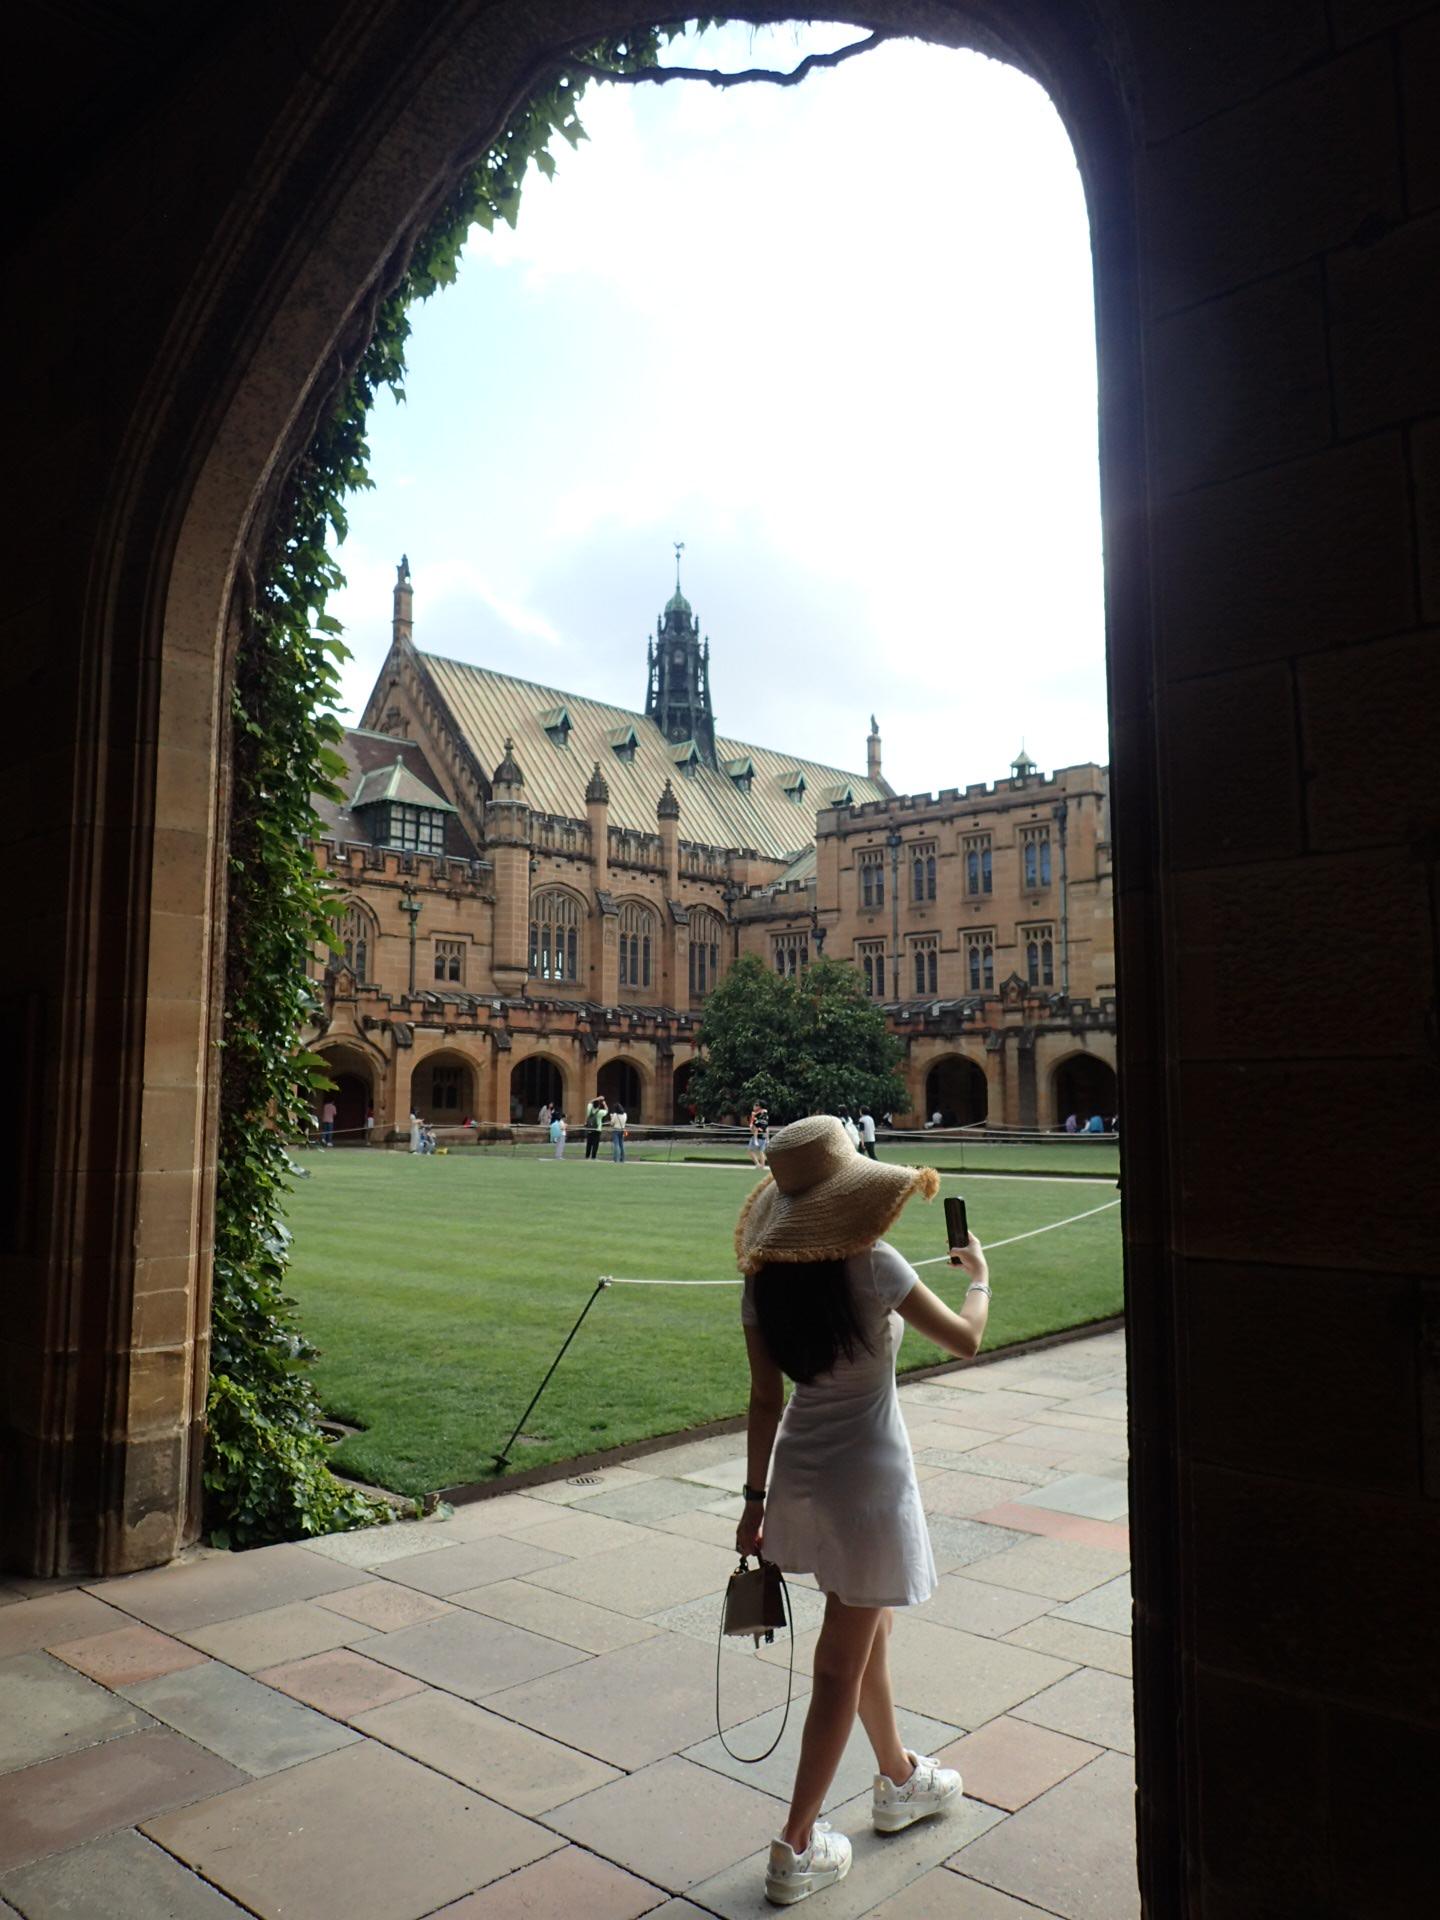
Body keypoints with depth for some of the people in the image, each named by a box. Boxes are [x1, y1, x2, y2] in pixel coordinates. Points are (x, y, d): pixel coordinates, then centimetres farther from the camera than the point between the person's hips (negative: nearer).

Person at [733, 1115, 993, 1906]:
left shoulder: (763, 1277, -6)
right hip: (867, 1476, -6)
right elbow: (966, 1341, -8)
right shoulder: (872, 1265, -20)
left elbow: (765, 1401, 0)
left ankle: (899, 1780, 46)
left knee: (866, 1631, 26)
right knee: (842, 1665, 8)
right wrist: (978, 1275, 11)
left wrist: (756, 1500, 8)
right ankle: (796, 1847, 19)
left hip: (799, 1471, 6)